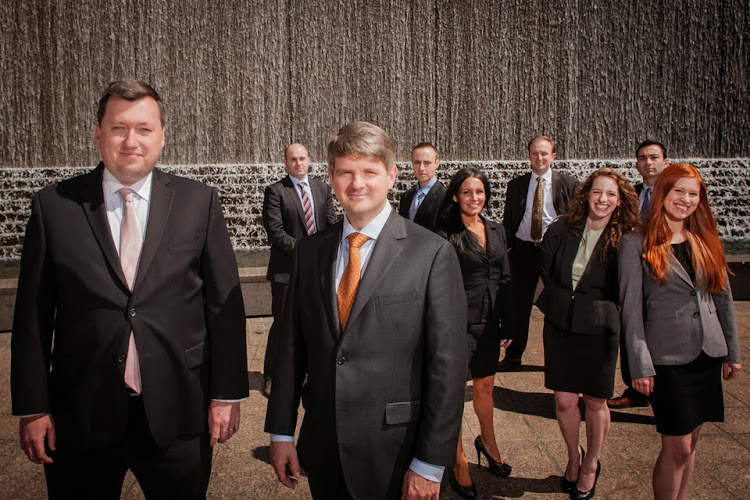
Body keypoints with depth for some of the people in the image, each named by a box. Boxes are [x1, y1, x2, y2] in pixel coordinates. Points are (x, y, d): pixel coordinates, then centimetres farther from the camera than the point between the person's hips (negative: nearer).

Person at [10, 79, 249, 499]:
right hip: (80, 416, 1)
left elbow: (225, 303, -2)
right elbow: (33, 314, 2)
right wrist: (33, 407, 1)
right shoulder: (54, 205, -1)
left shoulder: (200, 203, -2)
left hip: (177, 413, 0)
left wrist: (227, 394, -3)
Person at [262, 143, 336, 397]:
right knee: (282, 323, 1)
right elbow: (275, 231, -13)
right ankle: (271, 376, 16)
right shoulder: (275, 191, -6)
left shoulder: (322, 188, 9)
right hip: (287, 269, -4)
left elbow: (332, 224, 8)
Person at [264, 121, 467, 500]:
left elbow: (447, 364, -12)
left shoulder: (433, 254, -11)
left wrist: (430, 464, -11)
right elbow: (292, 344, 6)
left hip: (396, 454, -3)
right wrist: (281, 432, 5)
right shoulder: (309, 251, 3)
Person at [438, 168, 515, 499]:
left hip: (489, 322, 6)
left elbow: (505, 280, 11)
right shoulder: (447, 236, -11)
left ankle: (487, 441, 46)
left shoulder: (496, 230, 8)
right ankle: (458, 462, 24)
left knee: (486, 386, 20)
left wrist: (508, 324, 9)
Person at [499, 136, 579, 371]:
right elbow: (508, 221, 9)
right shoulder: (516, 185, 7)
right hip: (524, 250, 2)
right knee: (519, 305, 8)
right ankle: (514, 354, 22)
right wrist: (504, 250, 2)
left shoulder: (568, 184, 0)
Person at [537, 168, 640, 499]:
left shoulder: (626, 239, -8)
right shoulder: (561, 230, -3)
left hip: (599, 329, -1)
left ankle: (591, 465, 35)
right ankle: (573, 456, 33)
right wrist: (564, 301, 3)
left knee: (595, 402, 10)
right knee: (564, 401, 5)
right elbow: (546, 271, 8)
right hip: (560, 326, 2)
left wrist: (594, 307, -5)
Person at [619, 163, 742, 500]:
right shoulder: (637, 244, -7)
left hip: (707, 354, 5)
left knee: (690, 440, 14)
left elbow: (723, 298, 12)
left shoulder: (706, 241, 8)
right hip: (667, 358, -5)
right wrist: (640, 365, -13)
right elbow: (631, 309, -9)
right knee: (677, 447, -1)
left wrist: (732, 352, 10)